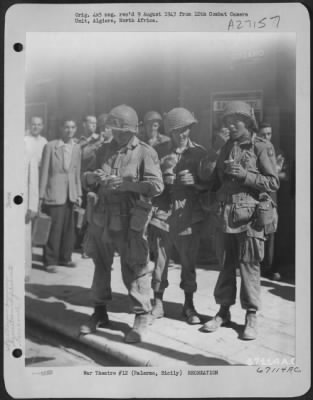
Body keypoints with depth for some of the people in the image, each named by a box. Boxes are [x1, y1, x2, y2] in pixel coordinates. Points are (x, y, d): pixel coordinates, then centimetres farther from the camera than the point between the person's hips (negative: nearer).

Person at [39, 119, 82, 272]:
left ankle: (64, 257, 22)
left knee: (69, 228, 8)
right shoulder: (50, 146, -4)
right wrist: (41, 195, -6)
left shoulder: (77, 148, 9)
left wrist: (78, 193, 10)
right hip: (54, 193, -5)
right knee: (53, 228, -3)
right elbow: (44, 172, -4)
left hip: (71, 194, 5)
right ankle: (50, 261, 9)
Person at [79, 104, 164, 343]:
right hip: (102, 217, 6)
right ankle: (100, 312, 31)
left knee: (135, 269, -1)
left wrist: (127, 184, -27)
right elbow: (89, 183, 18)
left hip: (130, 220, -5)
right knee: (100, 265, 15)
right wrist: (90, 178, -6)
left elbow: (157, 186, -15)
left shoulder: (145, 153, -5)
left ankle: (142, 317, 13)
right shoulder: (104, 151, 12)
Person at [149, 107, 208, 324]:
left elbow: (208, 184, 6)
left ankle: (189, 305, 21)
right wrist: (164, 179, -10)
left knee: (189, 261, 6)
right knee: (160, 259, 5)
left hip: (189, 214, 0)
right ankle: (158, 303, 19)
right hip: (163, 213, 0)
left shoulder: (200, 153, 5)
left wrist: (194, 181, -14)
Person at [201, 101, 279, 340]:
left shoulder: (262, 147, -2)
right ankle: (224, 311, 21)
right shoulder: (226, 148, 15)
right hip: (226, 213, 5)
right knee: (225, 263, 10)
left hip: (250, 215, -5)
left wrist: (245, 175, -16)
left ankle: (251, 316, 11)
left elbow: (273, 183, -6)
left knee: (249, 265, -1)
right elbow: (216, 181, 22)